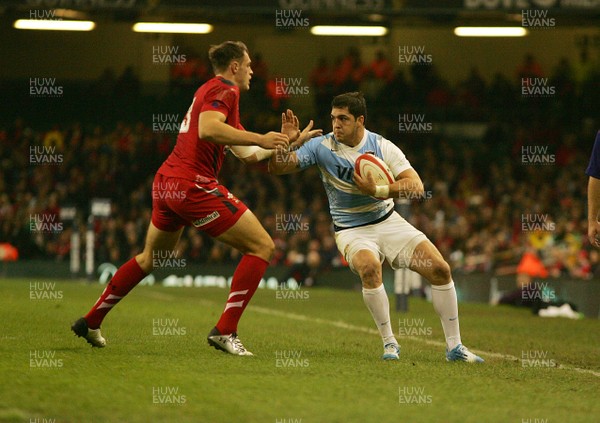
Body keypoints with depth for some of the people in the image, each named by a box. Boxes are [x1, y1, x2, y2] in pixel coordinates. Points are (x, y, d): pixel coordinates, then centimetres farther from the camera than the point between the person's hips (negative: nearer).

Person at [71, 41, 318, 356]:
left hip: (165, 182, 10)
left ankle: (90, 322, 34)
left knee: (151, 257, 28)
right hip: (193, 185, -10)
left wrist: (286, 140, 23)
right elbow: (208, 129, -27)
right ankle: (224, 331, -11)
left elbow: (248, 155, 25)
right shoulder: (224, 90, -5)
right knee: (262, 246, -6)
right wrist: (260, 138, -24)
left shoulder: (213, 91, 25)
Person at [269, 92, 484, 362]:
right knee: (370, 267, -36)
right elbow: (276, 167, -13)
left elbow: (416, 186, -16)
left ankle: (454, 347, 3)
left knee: (440, 269, -10)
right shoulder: (322, 146, -9)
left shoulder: (382, 147, -8)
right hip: (351, 231, -2)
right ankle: (389, 343, -20)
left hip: (388, 221, 3)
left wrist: (376, 191, -28)